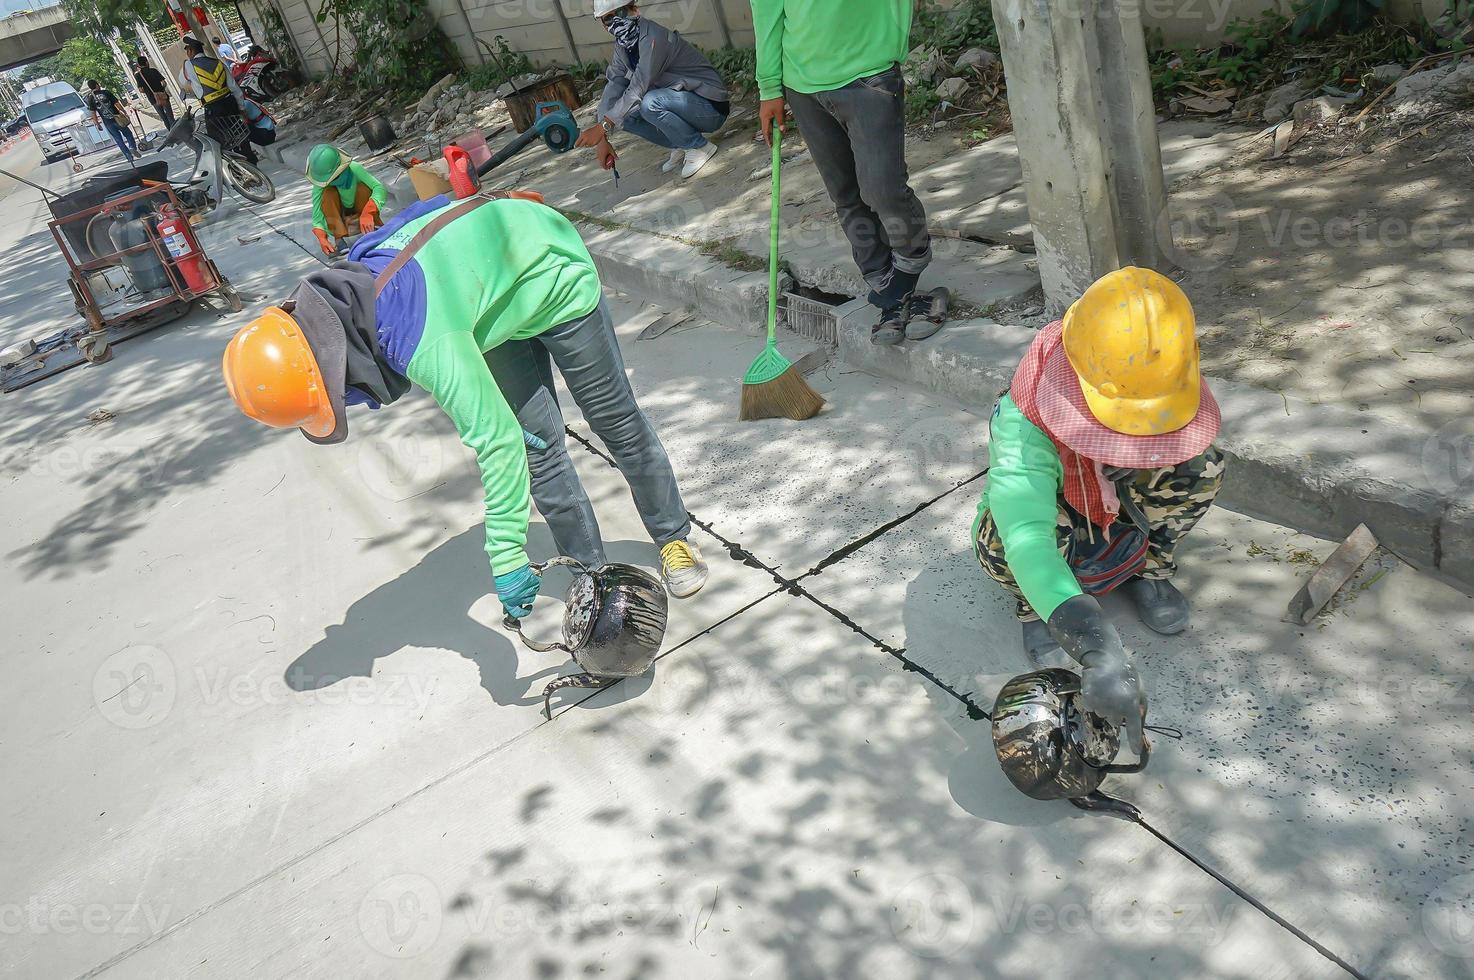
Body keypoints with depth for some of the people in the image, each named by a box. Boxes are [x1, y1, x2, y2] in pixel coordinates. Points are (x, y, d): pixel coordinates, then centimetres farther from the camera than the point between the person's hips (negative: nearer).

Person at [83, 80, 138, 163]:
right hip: (116, 118, -2)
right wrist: (125, 112, 5)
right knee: (128, 134, 12)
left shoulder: (91, 98, 0)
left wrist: (97, 123, 10)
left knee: (118, 139, 10)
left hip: (107, 122, 2)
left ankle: (129, 157, 9)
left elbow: (93, 113, 0)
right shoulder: (105, 92, -5)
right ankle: (132, 146, -15)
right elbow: (117, 104, -7)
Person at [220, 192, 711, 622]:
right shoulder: (350, 284, -17)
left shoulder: (424, 343, -43)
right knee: (540, 444, 6)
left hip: (556, 277, -7)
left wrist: (507, 557, -37)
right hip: (502, 294, 8)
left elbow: (497, 439, -42)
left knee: (614, 420, 5)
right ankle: (589, 569, 17)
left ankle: (675, 539, 24)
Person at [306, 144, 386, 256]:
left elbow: (379, 188, -39)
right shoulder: (320, 184, -24)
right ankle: (340, 239, -33)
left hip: (360, 213, -1)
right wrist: (322, 239, -43)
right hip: (338, 219, 1)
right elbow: (316, 217, -24)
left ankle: (375, 228, -20)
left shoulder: (354, 169, -27)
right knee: (328, 192, -28)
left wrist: (367, 213, -52)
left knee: (363, 187, -27)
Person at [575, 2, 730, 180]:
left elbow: (638, 89, -31)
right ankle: (681, 146, 6)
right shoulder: (622, 46, 3)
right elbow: (613, 88, -3)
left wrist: (602, 127, -34)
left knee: (650, 103, -34)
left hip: (711, 107, -9)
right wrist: (602, 139, -14)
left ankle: (700, 147, -11)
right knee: (622, 112, -4)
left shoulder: (654, 38, -24)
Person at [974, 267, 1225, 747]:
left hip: (1125, 506, 4)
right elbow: (1025, 536, -56)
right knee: (1000, 542, -39)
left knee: (1202, 467, -25)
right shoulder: (1025, 423, -43)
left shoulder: (1163, 383, -28)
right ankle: (1033, 605, -3)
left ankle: (1150, 565, 2)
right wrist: (1095, 645, -68)